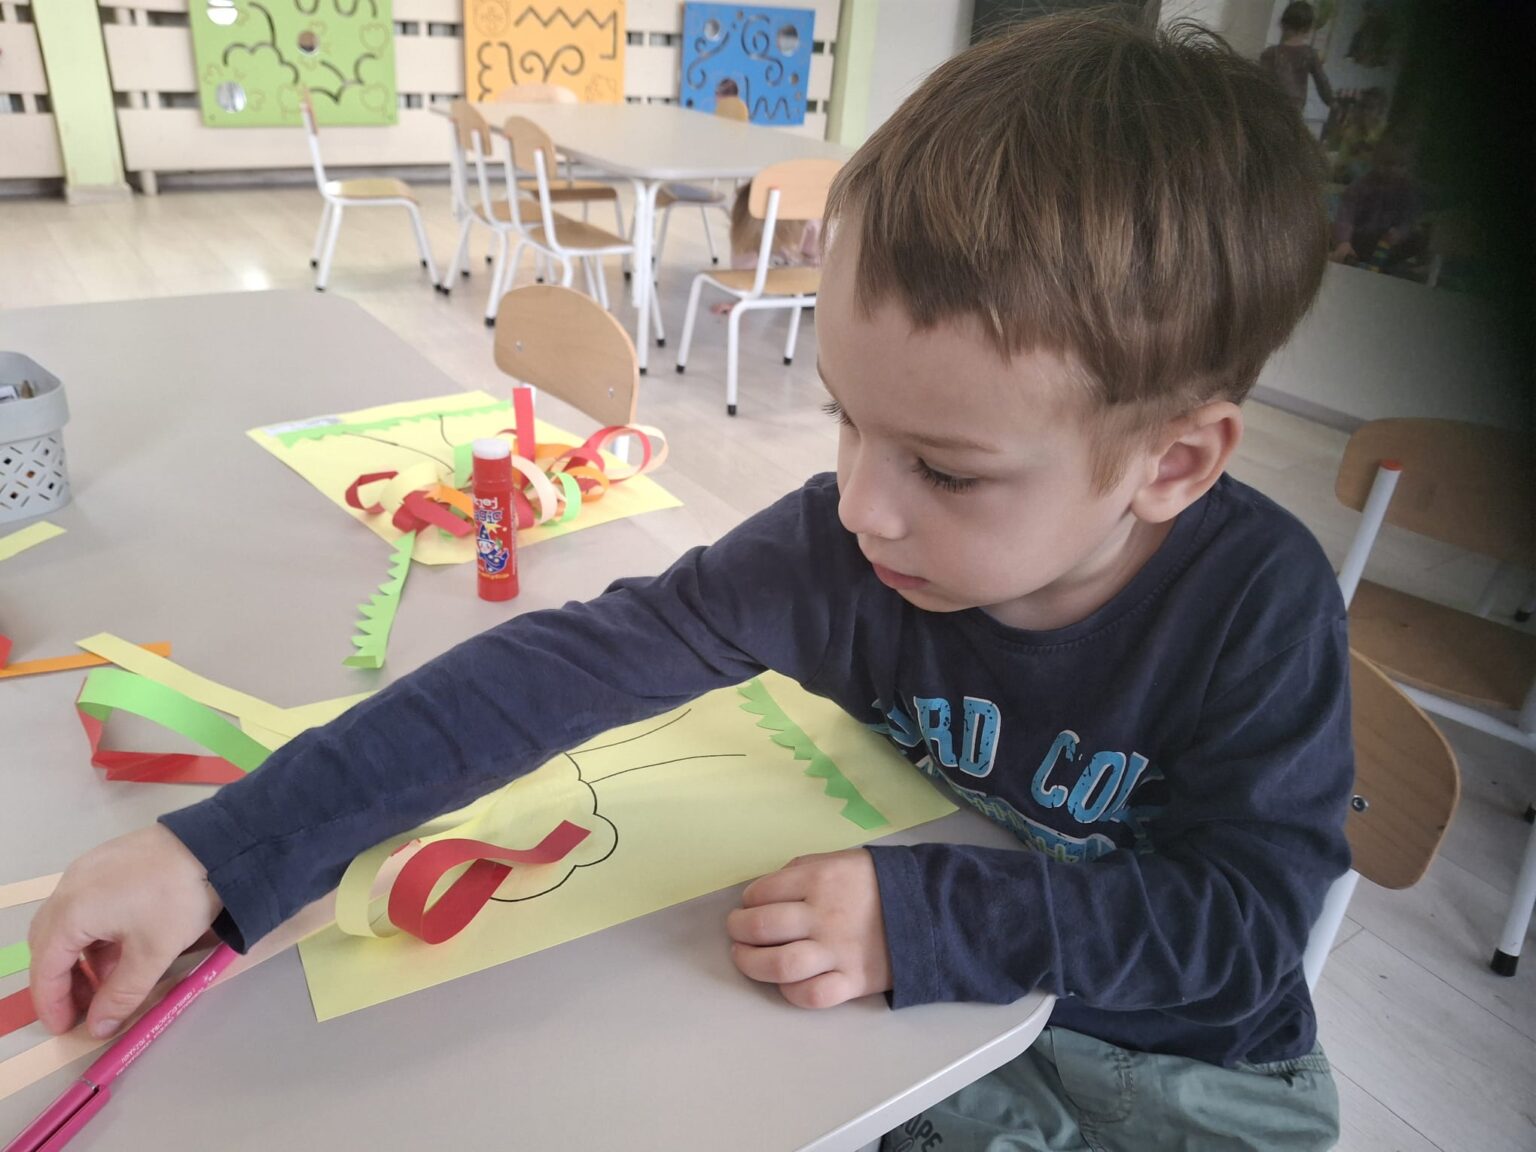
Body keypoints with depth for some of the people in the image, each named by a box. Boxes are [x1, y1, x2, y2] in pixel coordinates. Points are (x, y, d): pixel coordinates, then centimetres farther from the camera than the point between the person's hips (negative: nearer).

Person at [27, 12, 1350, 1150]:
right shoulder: (834, 551, -23)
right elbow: (563, 670, -26)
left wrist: (924, 919, -35)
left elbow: (1246, 916, -23)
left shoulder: (1259, 607, -26)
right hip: (943, 1006, 1)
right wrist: (223, 851, -28)